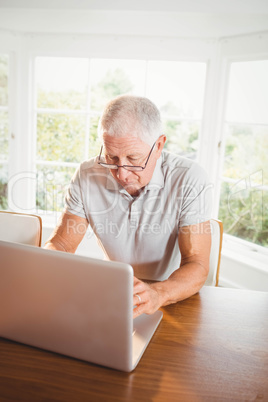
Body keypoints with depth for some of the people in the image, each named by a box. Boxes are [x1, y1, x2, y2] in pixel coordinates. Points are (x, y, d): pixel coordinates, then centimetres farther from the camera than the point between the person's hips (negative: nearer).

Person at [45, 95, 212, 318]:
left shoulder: (190, 179, -18)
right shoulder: (87, 176, -8)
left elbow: (197, 266, -21)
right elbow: (61, 244, -3)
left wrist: (157, 294, -41)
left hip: (176, 300, -1)